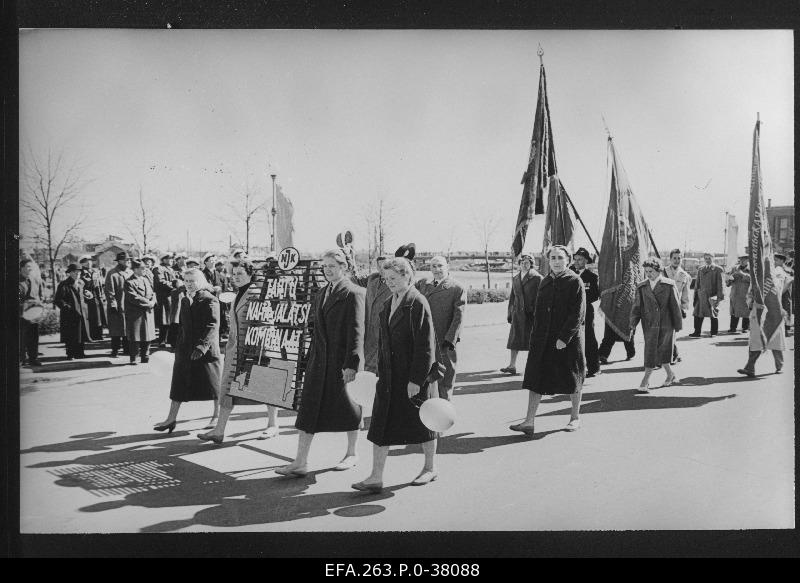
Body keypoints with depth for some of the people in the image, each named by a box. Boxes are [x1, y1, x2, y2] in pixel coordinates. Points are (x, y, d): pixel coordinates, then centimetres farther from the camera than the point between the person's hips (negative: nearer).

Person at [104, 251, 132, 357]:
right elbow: (109, 291, -10)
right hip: (117, 307, -5)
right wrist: (113, 305, -14)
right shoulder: (112, 274, -8)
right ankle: (115, 351, 6)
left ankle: (127, 349, 16)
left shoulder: (130, 272, 11)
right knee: (116, 330, 0)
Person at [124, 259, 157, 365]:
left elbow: (152, 293, 12)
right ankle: (133, 359, 10)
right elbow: (134, 297, -19)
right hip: (135, 314, -6)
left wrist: (152, 302, -9)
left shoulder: (146, 279, 13)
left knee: (147, 337, 9)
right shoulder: (129, 282, -9)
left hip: (148, 313, 6)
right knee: (134, 338, 0)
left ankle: (145, 356, 20)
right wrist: (148, 302, -17)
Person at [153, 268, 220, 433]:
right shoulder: (185, 300, 12)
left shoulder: (209, 300, -11)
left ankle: (217, 416, 20)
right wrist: (178, 346, 17)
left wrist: (202, 346, -26)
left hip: (206, 350, -7)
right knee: (179, 384, 7)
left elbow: (213, 326, -18)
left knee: (213, 383, 4)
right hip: (185, 350, 7)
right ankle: (171, 419, 12)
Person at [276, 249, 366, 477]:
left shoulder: (353, 294, -10)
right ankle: (300, 462, 5)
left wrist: (351, 364, -18)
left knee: (348, 407, 8)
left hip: (343, 361, -7)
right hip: (319, 361, 7)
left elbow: (357, 331, -14)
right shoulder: (321, 294, 14)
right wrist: (313, 359, 16)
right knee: (309, 408, 3)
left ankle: (351, 454, 27)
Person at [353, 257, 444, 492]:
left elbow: (425, 345, -17)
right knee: (380, 423, 2)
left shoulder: (417, 303, -14)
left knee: (421, 421, 8)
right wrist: (381, 370, 12)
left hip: (412, 374, -7)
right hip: (389, 375, 7)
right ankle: (376, 477, 6)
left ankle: (430, 468, 27)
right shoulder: (389, 304, 11)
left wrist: (416, 379, -18)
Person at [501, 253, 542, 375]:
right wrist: (510, 313, 13)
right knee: (514, 339, 2)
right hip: (518, 314, 4)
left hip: (531, 314, -4)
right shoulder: (515, 279, 13)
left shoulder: (537, 278, -3)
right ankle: (512, 365, 4)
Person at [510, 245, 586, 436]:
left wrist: (564, 338, -18)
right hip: (543, 340, 5)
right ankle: (529, 422, 0)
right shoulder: (545, 282, 9)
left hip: (568, 339, -5)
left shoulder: (575, 282, -8)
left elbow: (578, 314, -13)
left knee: (572, 378, 8)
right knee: (535, 378, 0)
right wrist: (536, 334, 9)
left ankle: (575, 418, 25)